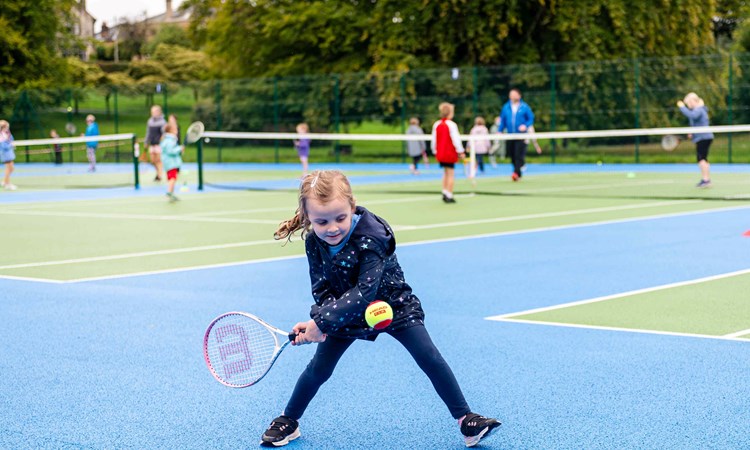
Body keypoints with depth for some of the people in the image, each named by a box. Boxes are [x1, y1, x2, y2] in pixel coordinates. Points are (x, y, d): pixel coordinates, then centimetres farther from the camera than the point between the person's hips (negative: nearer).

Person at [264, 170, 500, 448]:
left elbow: (365, 291, -36)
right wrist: (319, 320, -30)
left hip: (391, 304, -4)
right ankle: (288, 421, 27)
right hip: (344, 312, 4)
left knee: (429, 357, -13)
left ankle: (466, 420, -4)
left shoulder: (370, 237, -32)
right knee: (319, 368, 6)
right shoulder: (314, 242, -16)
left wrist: (322, 321, -39)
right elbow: (321, 288, -9)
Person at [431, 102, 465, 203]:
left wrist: (435, 151, 17)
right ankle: (449, 196, -3)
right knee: (451, 174, -1)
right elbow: (456, 139, -16)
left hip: (440, 153, 6)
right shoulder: (451, 125, -15)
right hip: (450, 153, -6)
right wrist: (461, 152, -9)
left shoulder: (436, 125, 3)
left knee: (446, 173, 19)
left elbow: (434, 140, 8)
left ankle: (445, 193, 17)